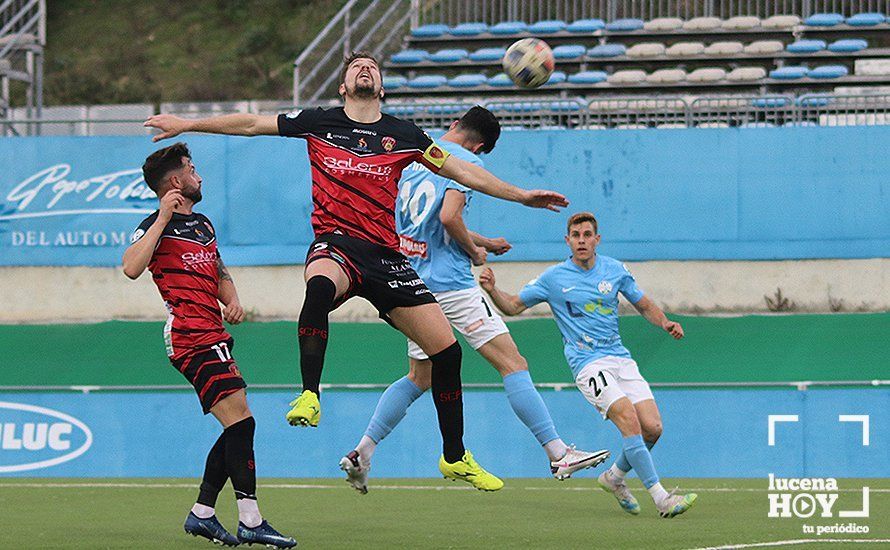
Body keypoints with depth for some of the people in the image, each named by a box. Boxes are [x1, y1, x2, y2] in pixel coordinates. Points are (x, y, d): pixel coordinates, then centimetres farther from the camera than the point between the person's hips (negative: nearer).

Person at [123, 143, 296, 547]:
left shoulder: (203, 224, 23)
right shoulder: (158, 225, -5)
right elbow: (131, 267, -22)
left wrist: (232, 301, 12)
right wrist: (163, 218, -20)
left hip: (213, 337, 10)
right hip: (192, 337, -10)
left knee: (237, 430, 9)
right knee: (240, 420, -17)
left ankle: (202, 514, 18)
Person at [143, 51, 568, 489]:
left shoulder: (402, 135, 12)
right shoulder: (319, 124, 9)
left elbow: (463, 172, 18)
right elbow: (251, 124, 13)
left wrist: (522, 196, 18)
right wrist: (187, 125, 11)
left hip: (385, 255, 3)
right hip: (336, 243, -3)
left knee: (446, 348, -2)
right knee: (320, 285, -42)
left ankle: (455, 457, 14)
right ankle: (309, 396, -38)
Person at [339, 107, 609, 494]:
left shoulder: (414, 157, 17)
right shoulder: (466, 161, -7)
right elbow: (449, 217, -21)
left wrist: (483, 242, 31)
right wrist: (474, 251, -4)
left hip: (414, 284, 8)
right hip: (450, 284, -8)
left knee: (419, 378, 19)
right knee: (513, 364, -7)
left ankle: (362, 453, 13)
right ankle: (558, 455, -13)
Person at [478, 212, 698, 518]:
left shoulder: (615, 270, 9)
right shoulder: (554, 278, 2)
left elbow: (644, 305, 19)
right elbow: (513, 306, 8)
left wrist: (665, 323, 0)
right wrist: (493, 290, -11)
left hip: (620, 358, 4)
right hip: (587, 363, -4)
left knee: (652, 427, -9)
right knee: (628, 418, -25)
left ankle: (614, 477, 19)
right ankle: (661, 498, -26)